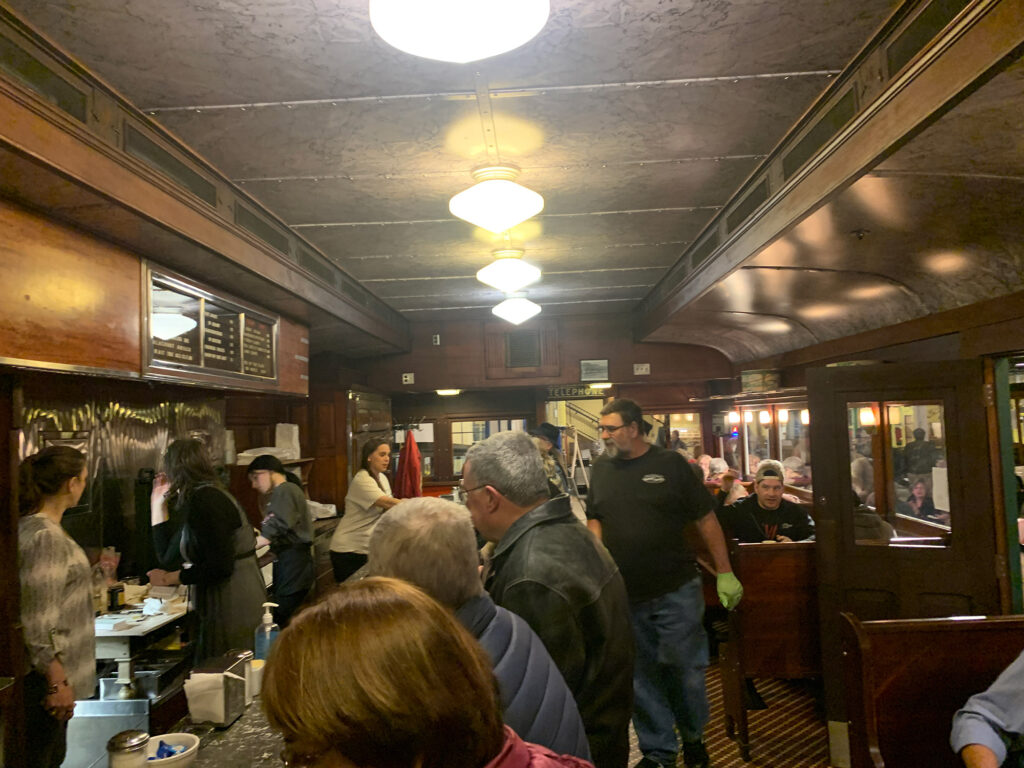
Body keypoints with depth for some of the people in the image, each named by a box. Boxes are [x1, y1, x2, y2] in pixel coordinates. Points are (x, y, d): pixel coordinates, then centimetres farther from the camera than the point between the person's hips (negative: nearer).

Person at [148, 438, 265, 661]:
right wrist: (158, 503, 18)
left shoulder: (204, 499, -15)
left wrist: (169, 578, -9)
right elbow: (169, 558, 16)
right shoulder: (195, 498, 14)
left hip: (231, 607, -9)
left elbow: (220, 566, -21)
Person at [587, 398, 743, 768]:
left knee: (684, 669, 9)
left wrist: (725, 573, -4)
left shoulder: (670, 464, -6)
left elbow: (706, 519, -3)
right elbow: (594, 519, 14)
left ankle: (692, 736, 36)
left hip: (676, 591, -3)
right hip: (624, 595, 3)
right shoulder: (601, 468, 4)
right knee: (641, 676, 13)